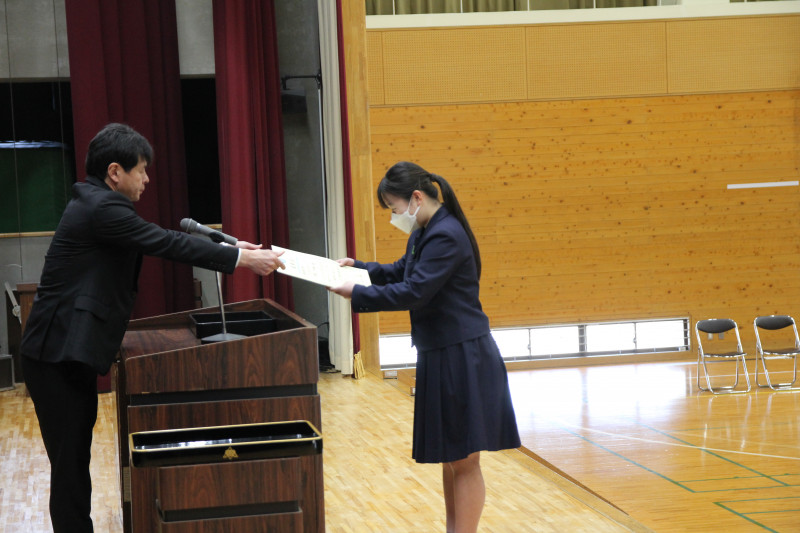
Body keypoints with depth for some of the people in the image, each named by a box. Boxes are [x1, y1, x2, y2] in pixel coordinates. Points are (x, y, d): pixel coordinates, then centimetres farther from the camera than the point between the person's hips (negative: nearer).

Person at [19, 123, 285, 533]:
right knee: (70, 462, -5)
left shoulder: (97, 203, 14)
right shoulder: (102, 208, -17)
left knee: (76, 457, 13)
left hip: (69, 352, 10)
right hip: (58, 355, -10)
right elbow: (168, 244, -17)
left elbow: (161, 239, 17)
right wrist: (241, 260, -11)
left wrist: (230, 249, 12)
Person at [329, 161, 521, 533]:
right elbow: (400, 272, 24)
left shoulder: (446, 237, -20)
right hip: (441, 356, 10)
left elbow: (413, 291, -24)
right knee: (449, 457, 16)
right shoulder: (424, 233, 10)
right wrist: (358, 267, 13)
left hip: (462, 359, -10)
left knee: (464, 460, -2)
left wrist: (356, 294, -18)